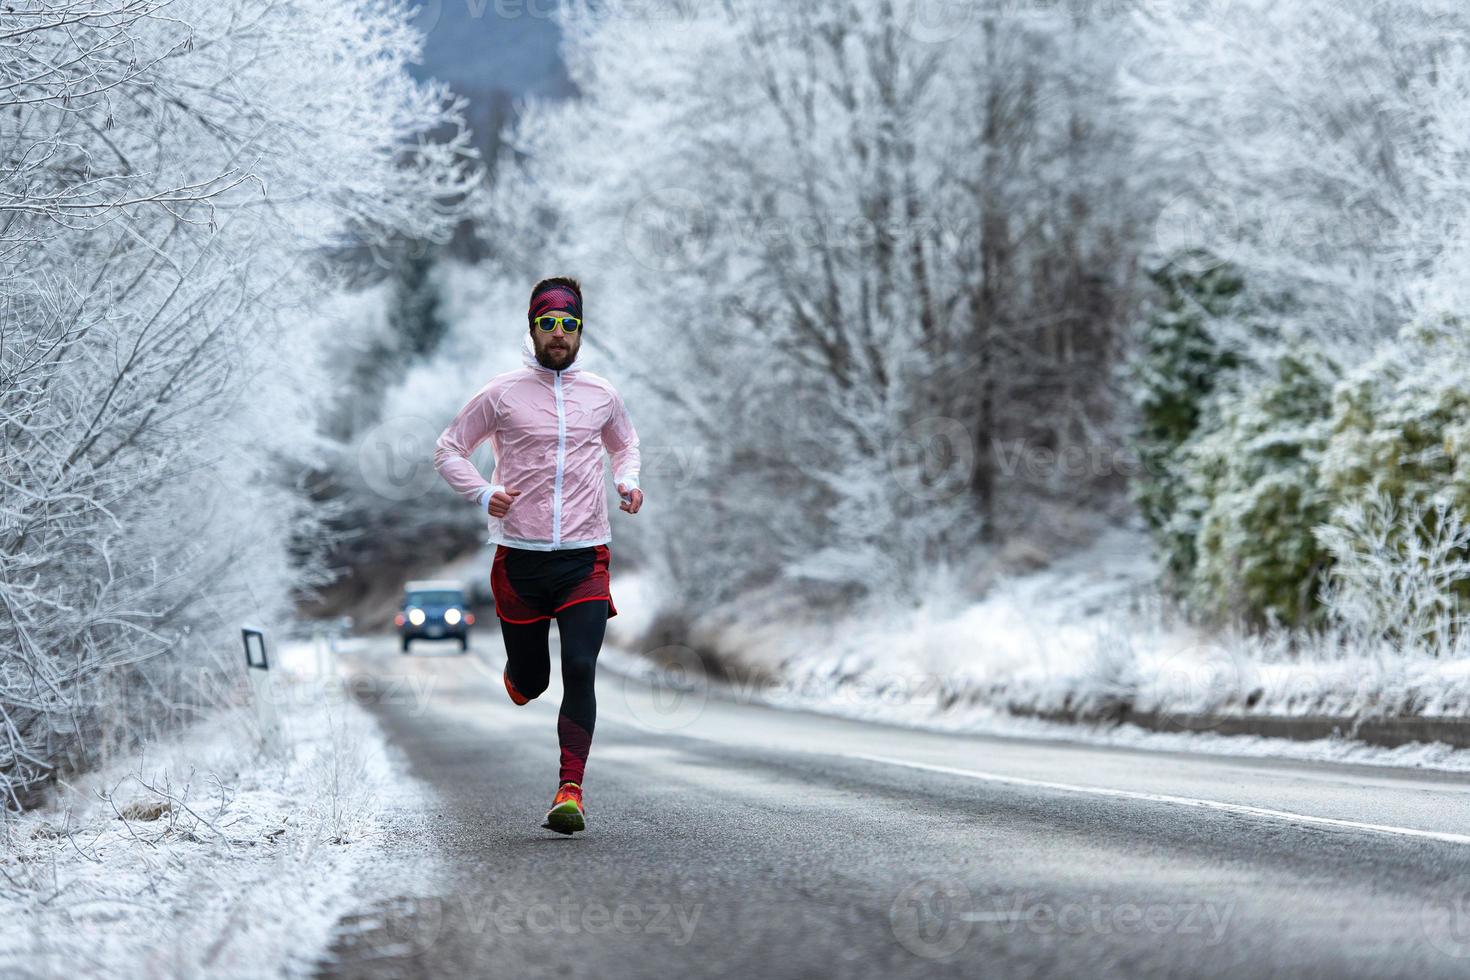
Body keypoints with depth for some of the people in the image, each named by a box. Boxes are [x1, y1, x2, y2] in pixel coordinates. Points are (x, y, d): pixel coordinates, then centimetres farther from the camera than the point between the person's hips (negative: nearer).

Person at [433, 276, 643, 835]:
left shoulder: (601, 396, 9)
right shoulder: (502, 394, 1)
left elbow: (625, 443, 29)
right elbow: (448, 449, 9)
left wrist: (628, 482, 8)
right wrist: (482, 494, -9)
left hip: (584, 559, 1)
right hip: (520, 557, -1)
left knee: (580, 670, -16)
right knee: (530, 681, 7)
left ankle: (570, 791, -15)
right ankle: (518, 678, 46)